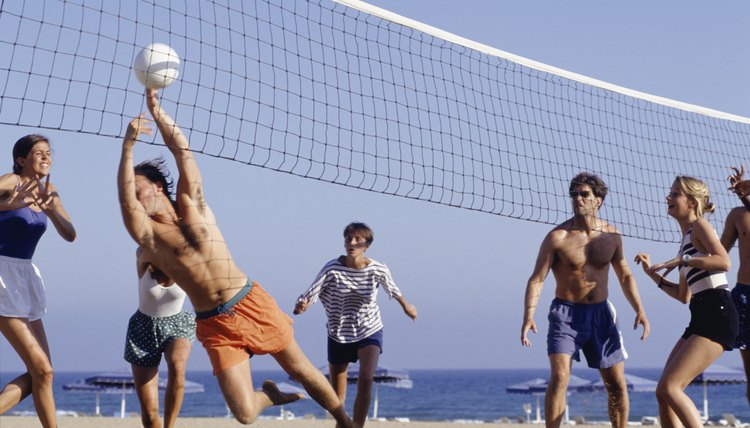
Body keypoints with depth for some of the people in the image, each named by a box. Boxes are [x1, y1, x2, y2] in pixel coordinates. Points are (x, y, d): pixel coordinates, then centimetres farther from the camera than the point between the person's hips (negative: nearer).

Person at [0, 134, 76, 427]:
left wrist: (50, 209, -18)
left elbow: (70, 235, 1)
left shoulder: (49, 191, 12)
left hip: (25, 277, 8)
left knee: (38, 374, 6)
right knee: (43, 371, -11)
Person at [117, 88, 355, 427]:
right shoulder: (147, 235, -2)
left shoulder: (191, 205, 7)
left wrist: (156, 111, -11)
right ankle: (269, 394, 26)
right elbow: (124, 199, -20)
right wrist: (128, 144, -29)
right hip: (214, 325, -1)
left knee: (302, 371, 8)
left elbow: (183, 152, -3)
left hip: (250, 301, 2)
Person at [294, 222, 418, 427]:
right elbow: (311, 293, -28)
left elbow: (393, 290, 7)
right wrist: (301, 305, -50)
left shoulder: (378, 270, -14)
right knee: (336, 389, 10)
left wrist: (406, 306, 23)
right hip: (339, 335, 1)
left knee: (366, 379, -23)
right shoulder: (332, 268, -19)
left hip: (370, 332, -1)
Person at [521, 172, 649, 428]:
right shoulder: (558, 237, -10)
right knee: (559, 377, -19)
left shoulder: (612, 236, 3)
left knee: (617, 384, 7)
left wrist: (639, 310, 3)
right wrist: (529, 315, -25)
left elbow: (625, 276, 15)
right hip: (565, 313, -4)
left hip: (601, 313, 4)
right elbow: (537, 279, -11)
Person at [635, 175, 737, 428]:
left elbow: (724, 262, -22)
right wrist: (652, 273, 19)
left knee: (669, 387, -16)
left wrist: (681, 260, -19)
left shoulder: (700, 225, -2)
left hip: (717, 314, -9)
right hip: (701, 318, 9)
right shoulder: (686, 237, 23)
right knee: (663, 392, 5)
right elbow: (684, 296, 25)